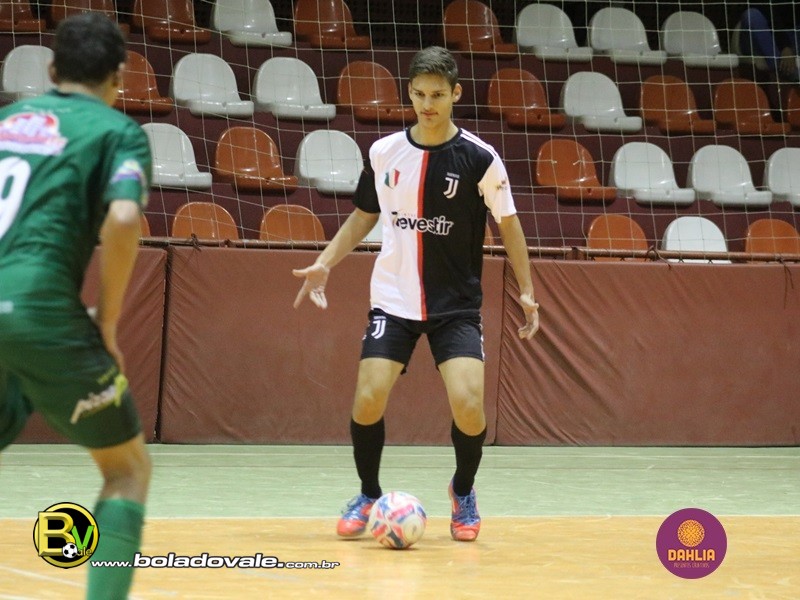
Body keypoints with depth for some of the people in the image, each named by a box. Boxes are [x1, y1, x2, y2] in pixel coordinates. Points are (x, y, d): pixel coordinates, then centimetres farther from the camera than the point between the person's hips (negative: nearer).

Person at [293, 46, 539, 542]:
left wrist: (527, 291, -1)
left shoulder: (480, 159, -8)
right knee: (368, 399, -13)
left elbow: (508, 223, 2)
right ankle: (369, 496, 14)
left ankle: (464, 493, 12)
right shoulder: (384, 153, 0)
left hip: (457, 304, -2)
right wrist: (326, 263, 4)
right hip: (394, 300, 2)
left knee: (468, 401, -18)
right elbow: (364, 215, 14)